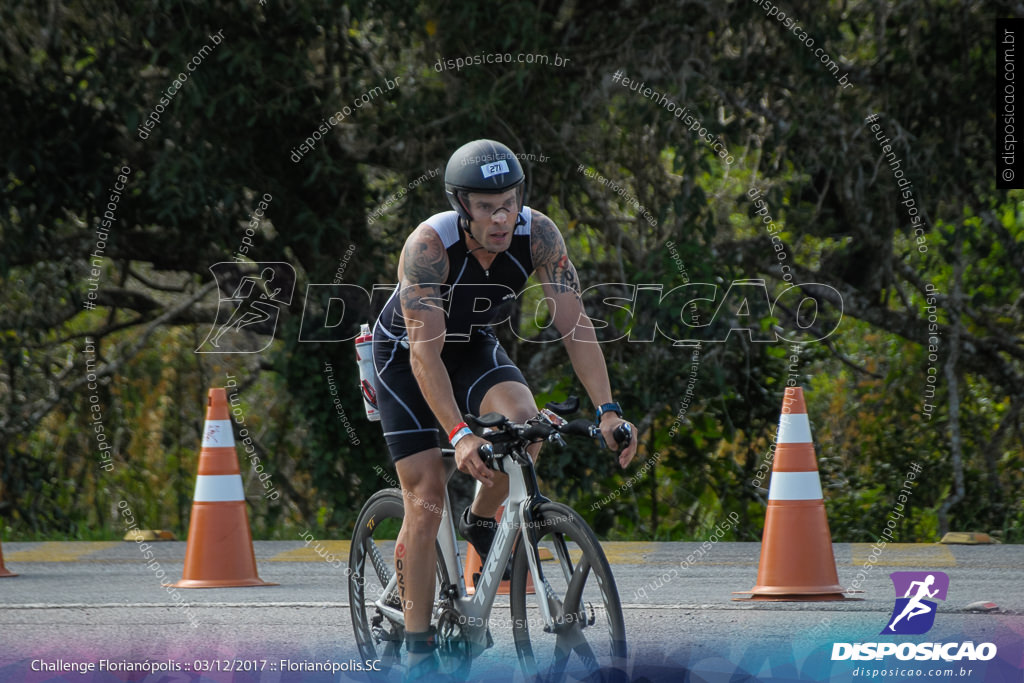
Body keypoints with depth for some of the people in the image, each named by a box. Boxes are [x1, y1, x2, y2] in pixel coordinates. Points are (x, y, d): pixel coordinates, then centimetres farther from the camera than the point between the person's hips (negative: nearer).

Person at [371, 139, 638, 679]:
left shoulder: (537, 235, -25)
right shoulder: (430, 244, -35)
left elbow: (574, 324, -25)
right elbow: (425, 352, -39)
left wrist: (607, 410, -36)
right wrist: (460, 435, -50)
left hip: (475, 348, 3)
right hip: (405, 355, -3)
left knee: (526, 425, -28)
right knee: (426, 496, -11)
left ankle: (481, 520, 2)